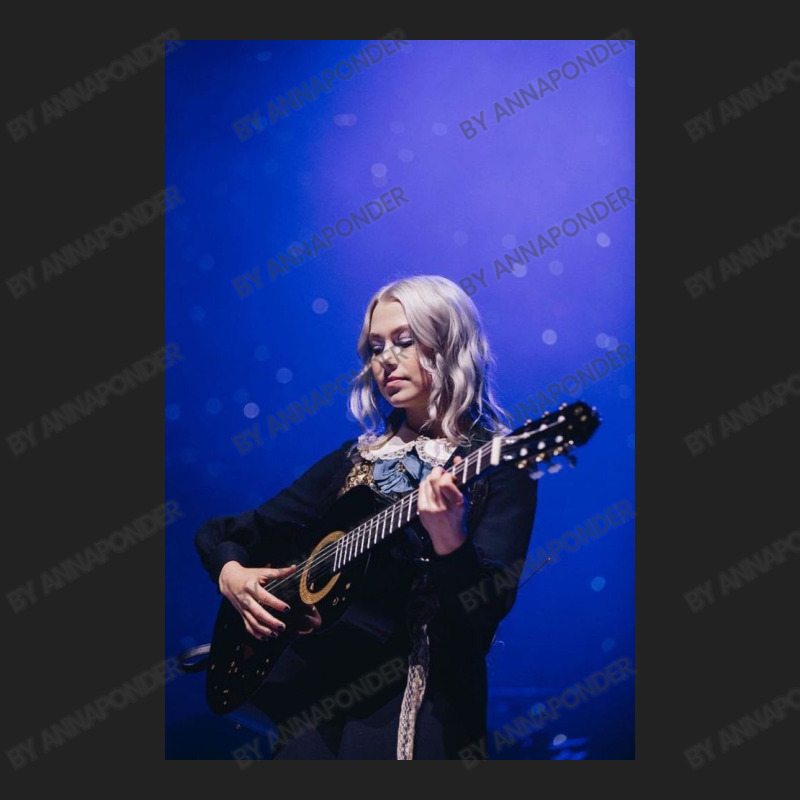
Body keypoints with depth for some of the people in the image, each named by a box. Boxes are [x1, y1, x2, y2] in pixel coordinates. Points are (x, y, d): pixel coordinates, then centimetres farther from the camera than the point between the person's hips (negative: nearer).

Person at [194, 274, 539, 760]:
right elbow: (221, 532, 15)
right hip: (313, 684, 4)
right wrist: (231, 572, -4)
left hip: (419, 697, -3)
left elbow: (488, 610, -13)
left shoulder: (497, 466, -2)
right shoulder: (354, 460, 12)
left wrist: (450, 540, -30)